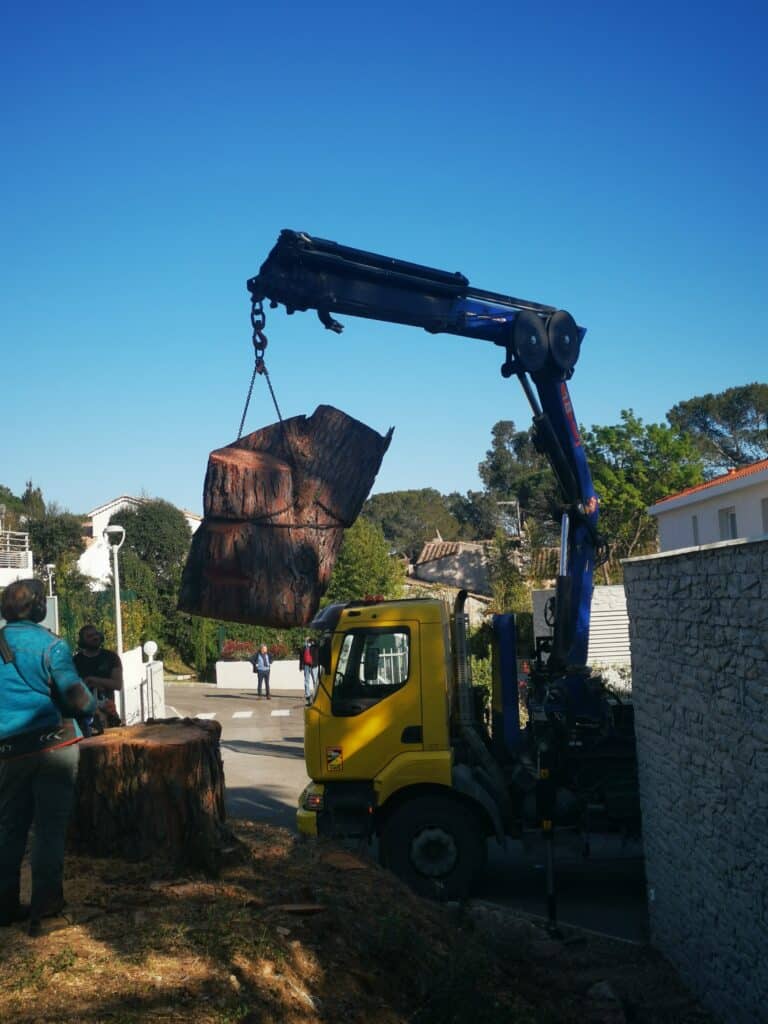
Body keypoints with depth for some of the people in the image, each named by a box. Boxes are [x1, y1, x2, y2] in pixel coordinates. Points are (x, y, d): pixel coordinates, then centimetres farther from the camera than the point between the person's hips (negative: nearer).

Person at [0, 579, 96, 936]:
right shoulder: (50, 644, -9)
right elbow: (79, 700, -16)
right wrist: (93, 704, 5)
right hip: (54, 745, -4)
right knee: (49, 827, 3)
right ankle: (44, 908, 7)